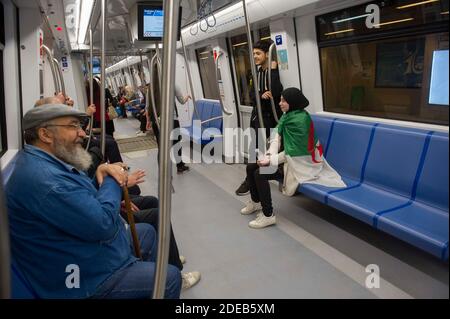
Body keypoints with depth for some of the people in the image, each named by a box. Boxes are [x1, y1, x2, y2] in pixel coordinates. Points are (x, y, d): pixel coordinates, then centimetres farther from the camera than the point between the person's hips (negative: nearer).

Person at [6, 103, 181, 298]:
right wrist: (111, 181, -13)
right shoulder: (42, 179, -31)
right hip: (87, 277, -10)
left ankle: (148, 281, 43)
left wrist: (100, 177, -8)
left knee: (146, 231, 25)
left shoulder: (42, 162, 4)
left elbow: (87, 202, 12)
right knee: (170, 277, -4)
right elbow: (104, 225, -30)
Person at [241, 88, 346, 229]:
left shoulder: (300, 120, -22)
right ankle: (255, 202, 24)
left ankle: (268, 215, -11)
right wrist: (269, 154, -16)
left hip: (299, 163, -9)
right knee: (251, 167, 3)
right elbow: (277, 136, 0)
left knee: (259, 174, -22)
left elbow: (293, 152, -24)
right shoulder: (287, 115, 6)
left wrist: (271, 160, -20)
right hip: (287, 158, 9)